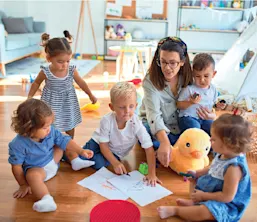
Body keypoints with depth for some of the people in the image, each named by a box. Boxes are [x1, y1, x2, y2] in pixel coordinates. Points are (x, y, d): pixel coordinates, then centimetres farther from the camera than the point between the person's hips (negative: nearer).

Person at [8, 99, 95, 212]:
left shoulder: (51, 131, -15)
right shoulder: (18, 144, -28)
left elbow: (65, 141, -6)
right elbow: (16, 166, -19)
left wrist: (81, 151, -13)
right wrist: (23, 185, -16)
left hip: (53, 161, 6)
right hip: (36, 168, -6)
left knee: (64, 143, 2)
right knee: (32, 175, -39)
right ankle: (47, 199, -57)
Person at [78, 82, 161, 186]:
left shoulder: (136, 124, -32)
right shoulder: (107, 121, -30)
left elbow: (149, 148, -30)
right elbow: (103, 145, -19)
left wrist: (152, 174, -36)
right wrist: (115, 163, -30)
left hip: (115, 153, 0)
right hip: (98, 143, 0)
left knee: (98, 163, -24)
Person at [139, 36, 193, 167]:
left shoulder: (187, 78, -10)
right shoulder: (150, 81, -21)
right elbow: (154, 114, -33)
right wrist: (164, 142, -49)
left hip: (180, 128, 4)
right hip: (155, 127, -3)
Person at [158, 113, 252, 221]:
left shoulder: (234, 167, -37)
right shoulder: (223, 155, -9)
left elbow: (227, 197, -32)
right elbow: (213, 169, 14)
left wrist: (203, 196, -22)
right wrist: (197, 173, 4)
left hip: (226, 204, -10)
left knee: (202, 212, -35)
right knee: (194, 179, 22)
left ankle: (175, 210, -15)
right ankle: (194, 202, 1)